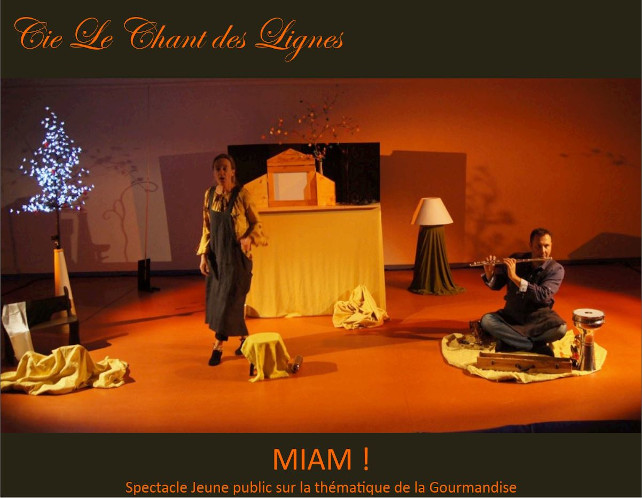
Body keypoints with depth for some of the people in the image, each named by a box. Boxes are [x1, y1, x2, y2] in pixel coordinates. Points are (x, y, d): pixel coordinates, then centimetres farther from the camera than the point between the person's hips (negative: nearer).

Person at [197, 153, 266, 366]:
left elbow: (256, 223, -4)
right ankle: (244, 337, 27)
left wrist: (249, 238, -24)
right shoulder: (209, 194, 4)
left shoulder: (242, 194, -10)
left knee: (229, 299, -2)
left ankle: (218, 346, 10)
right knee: (216, 298, 10)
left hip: (236, 254, -5)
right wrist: (203, 254, 4)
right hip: (216, 254, 6)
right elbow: (206, 227, 9)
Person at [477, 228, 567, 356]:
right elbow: (496, 285, 4)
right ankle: (537, 346, -25)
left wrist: (515, 277, -30)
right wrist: (489, 274, -19)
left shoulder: (556, 269, -9)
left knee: (561, 328, -32)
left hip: (538, 318, -2)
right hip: (511, 315, 2)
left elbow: (542, 296, -25)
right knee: (486, 320, -26)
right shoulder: (516, 259, -2)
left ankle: (509, 340, -21)